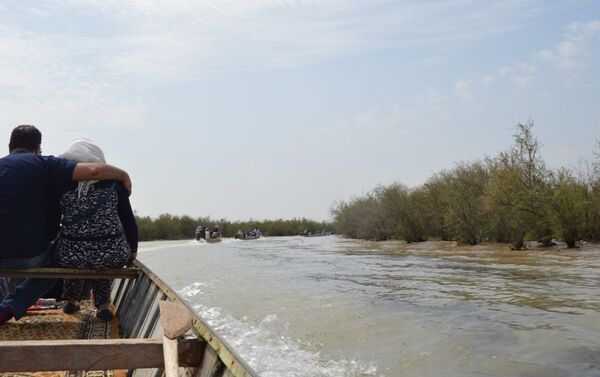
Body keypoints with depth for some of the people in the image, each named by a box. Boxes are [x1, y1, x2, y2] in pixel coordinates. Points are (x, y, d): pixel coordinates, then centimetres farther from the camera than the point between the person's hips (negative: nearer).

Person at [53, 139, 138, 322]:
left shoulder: (61, 184, -2)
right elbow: (129, 221, 2)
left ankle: (70, 300, 46)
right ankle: (103, 304, 25)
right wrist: (133, 249, 18)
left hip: (70, 258, 1)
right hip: (113, 257, -1)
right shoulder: (114, 183, -2)